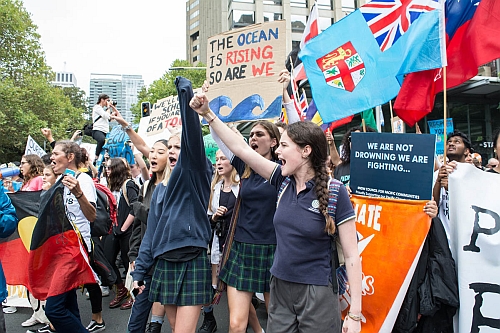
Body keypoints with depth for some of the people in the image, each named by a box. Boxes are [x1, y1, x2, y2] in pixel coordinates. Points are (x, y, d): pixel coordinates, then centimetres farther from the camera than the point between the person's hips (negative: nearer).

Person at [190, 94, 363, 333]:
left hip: (317, 294, -5)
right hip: (279, 289, 5)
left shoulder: (335, 192, -14)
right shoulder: (284, 181, 0)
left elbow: (351, 256, -11)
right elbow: (240, 148, 1)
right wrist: (208, 114, -2)